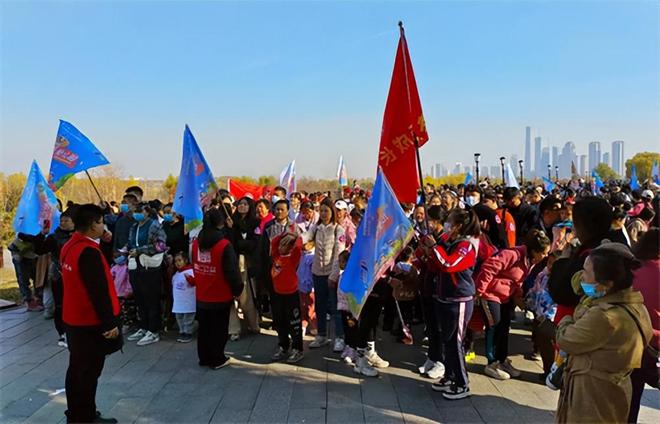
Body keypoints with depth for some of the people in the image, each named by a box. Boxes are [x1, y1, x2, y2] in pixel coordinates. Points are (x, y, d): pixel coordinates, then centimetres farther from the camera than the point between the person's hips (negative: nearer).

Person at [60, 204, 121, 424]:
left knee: (77, 368, 19)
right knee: (89, 371, 3)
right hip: (90, 322, -10)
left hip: (74, 319, 10)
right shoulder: (89, 251, -24)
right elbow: (98, 290, -26)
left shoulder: (70, 246, 6)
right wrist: (110, 323, -22)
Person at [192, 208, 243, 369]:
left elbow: (194, 266, 11)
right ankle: (217, 359, 16)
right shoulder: (224, 245, -19)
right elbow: (232, 271, -16)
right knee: (219, 328, 7)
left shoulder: (196, 242, 0)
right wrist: (237, 289, -5)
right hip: (220, 296, -6)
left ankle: (204, 357, 28)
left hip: (201, 295, 6)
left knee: (204, 327, 17)